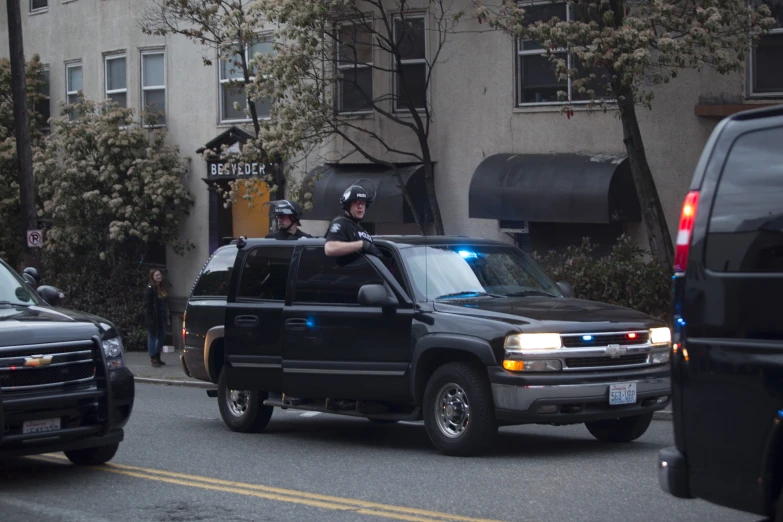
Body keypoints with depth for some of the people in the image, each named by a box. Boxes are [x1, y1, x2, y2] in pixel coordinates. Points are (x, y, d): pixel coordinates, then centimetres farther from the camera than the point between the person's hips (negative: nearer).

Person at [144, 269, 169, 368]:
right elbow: (147, 304, -17)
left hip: (161, 318, 8)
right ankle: (153, 359, 2)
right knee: (152, 337, -1)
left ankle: (158, 358, 23)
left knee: (161, 337, 12)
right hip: (153, 318, -8)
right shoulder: (150, 288, -12)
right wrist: (150, 318, -21)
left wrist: (166, 316, 11)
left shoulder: (161, 288, 14)